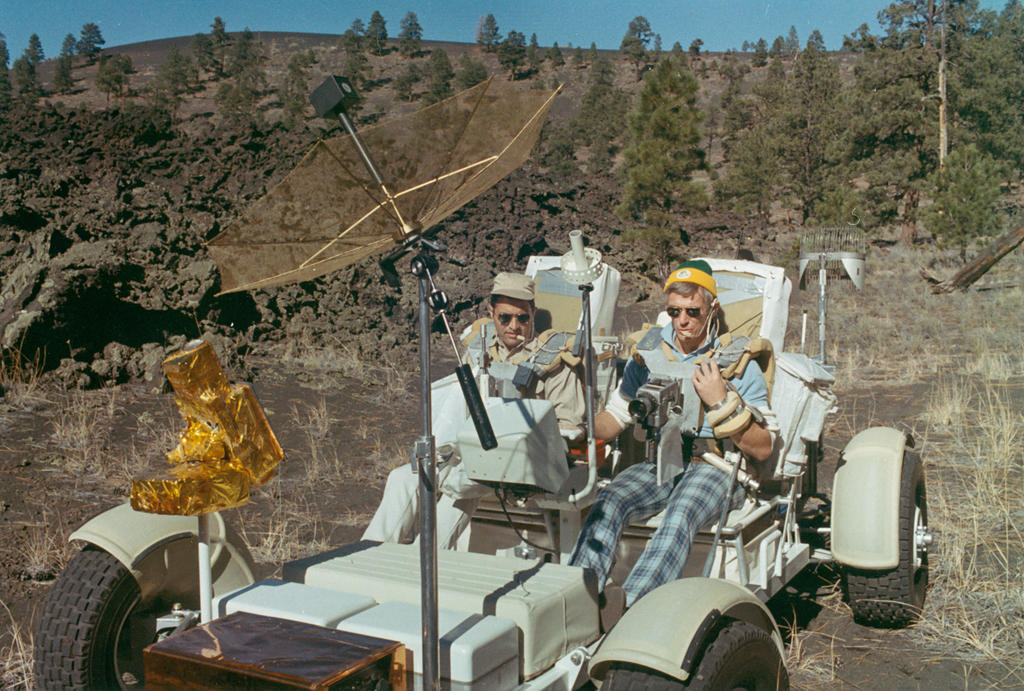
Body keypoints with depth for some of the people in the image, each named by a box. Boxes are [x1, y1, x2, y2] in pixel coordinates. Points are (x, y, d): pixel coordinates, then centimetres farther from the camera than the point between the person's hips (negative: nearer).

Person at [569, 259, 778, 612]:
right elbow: (615, 415, 14)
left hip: (715, 465, -4)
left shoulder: (738, 362, -1)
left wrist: (722, 403, -18)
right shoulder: (649, 353, 10)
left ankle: (629, 604, -53)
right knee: (608, 501, -27)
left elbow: (762, 450, -3)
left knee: (680, 516, -36)